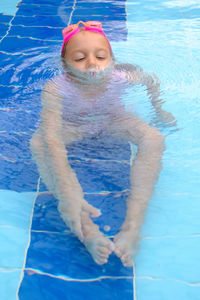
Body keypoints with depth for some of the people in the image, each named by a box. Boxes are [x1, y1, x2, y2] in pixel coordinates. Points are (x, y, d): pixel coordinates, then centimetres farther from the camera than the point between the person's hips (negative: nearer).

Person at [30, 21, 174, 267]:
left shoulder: (120, 78, -30)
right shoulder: (55, 89, -37)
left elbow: (152, 81, -6)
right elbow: (52, 139, -48)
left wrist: (159, 109, 1)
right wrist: (66, 193, -58)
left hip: (112, 120, 2)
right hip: (73, 125, -1)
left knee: (154, 139, -26)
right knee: (38, 144, -31)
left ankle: (133, 225, -32)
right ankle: (85, 228, -38)